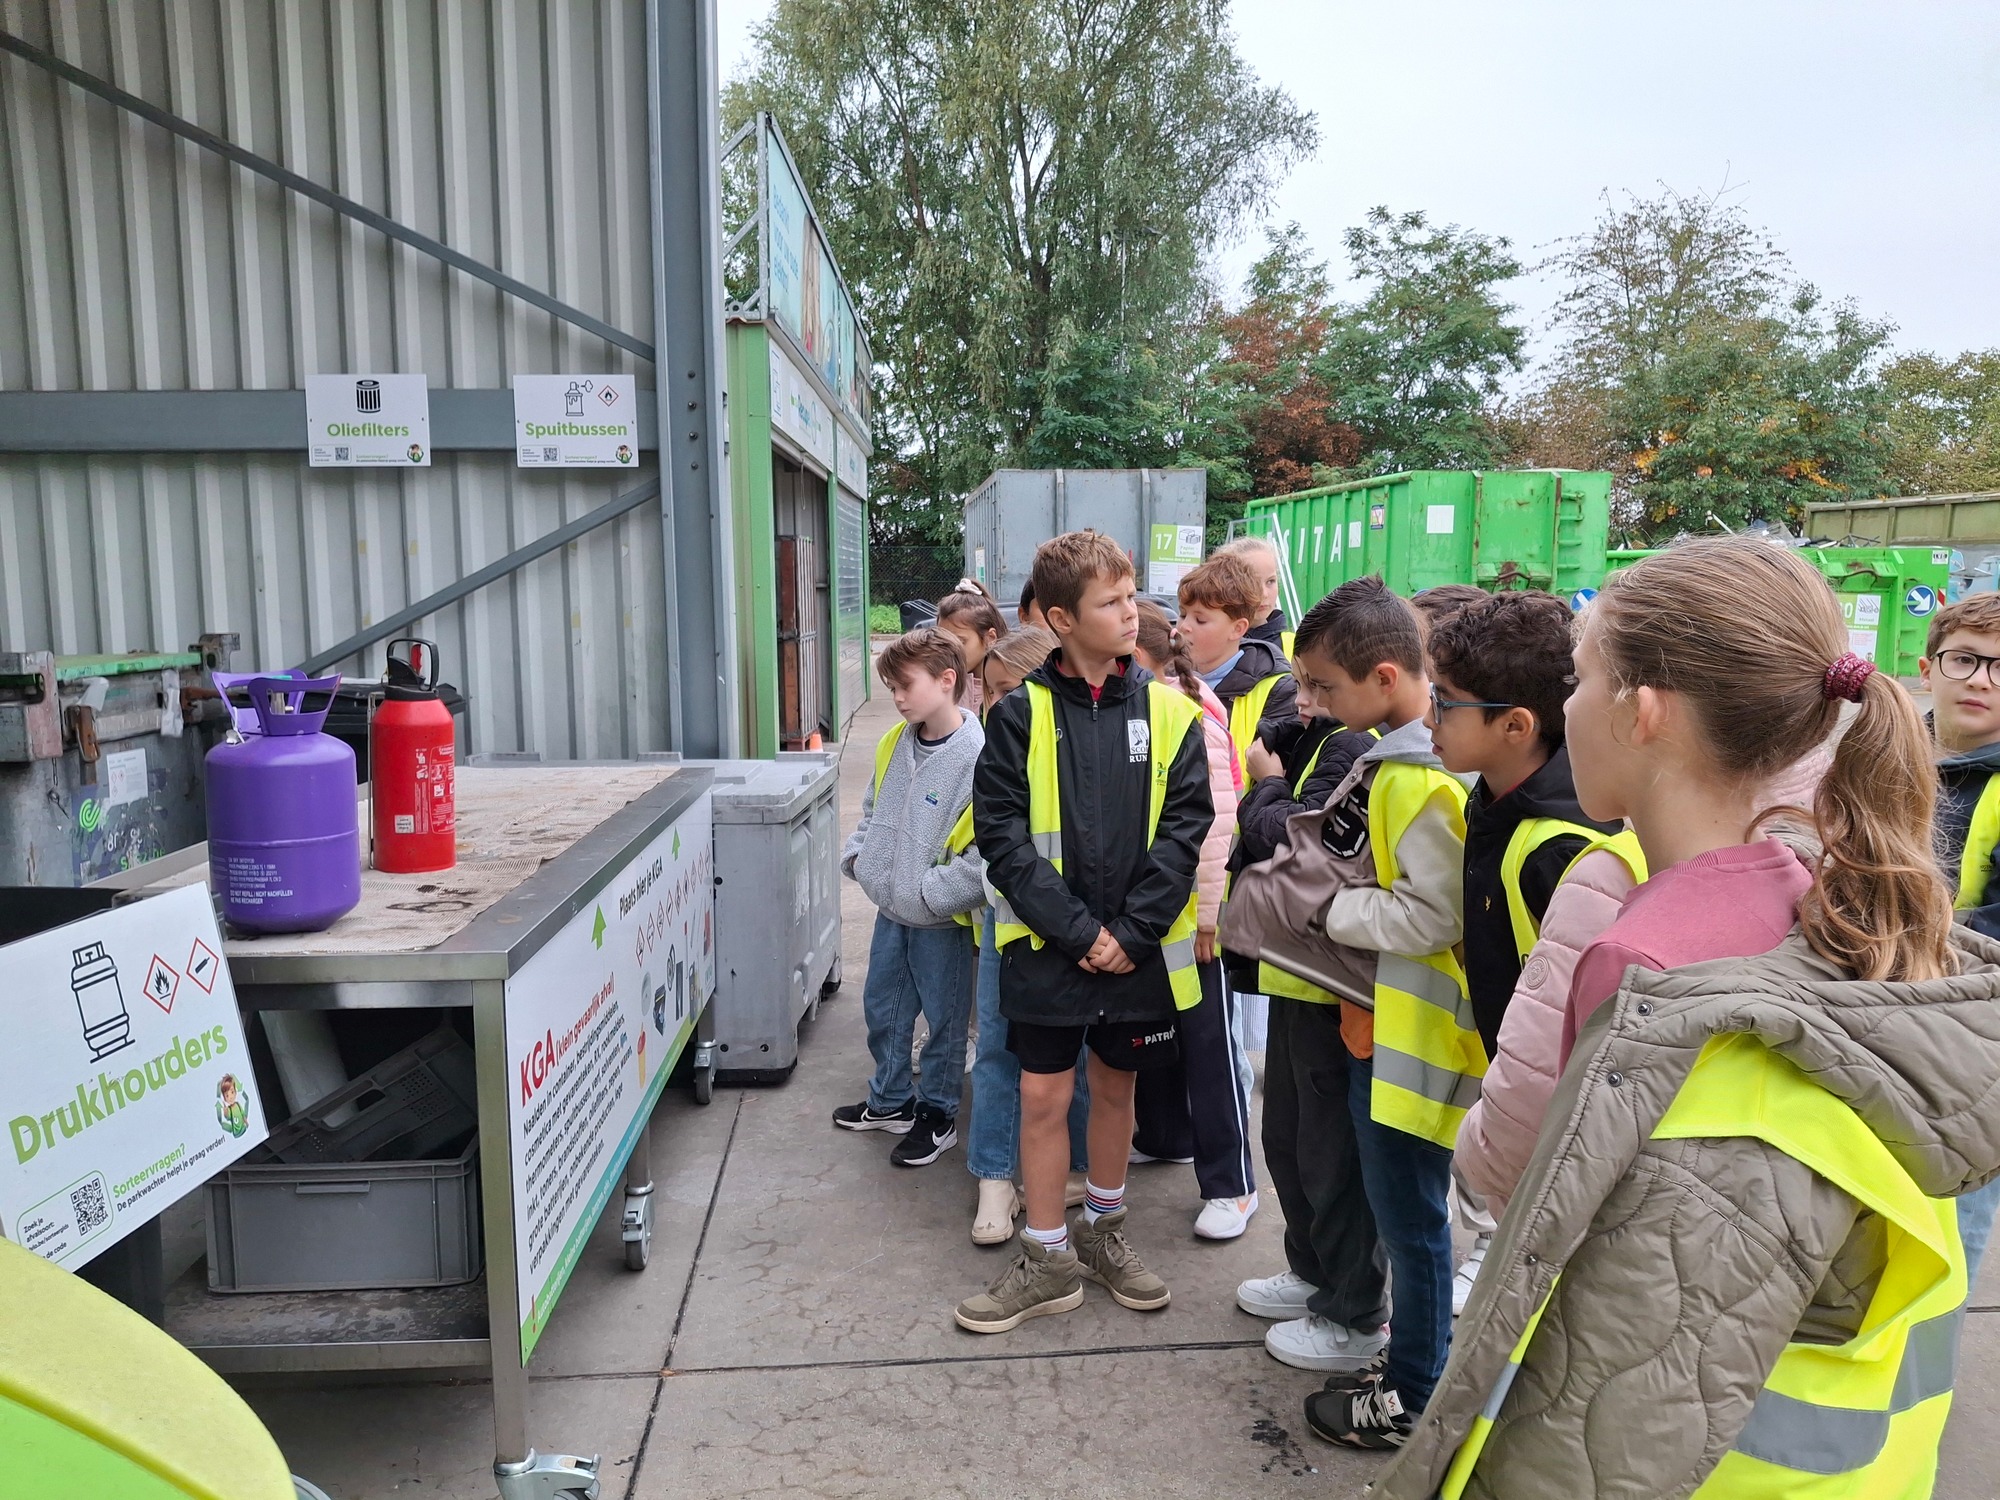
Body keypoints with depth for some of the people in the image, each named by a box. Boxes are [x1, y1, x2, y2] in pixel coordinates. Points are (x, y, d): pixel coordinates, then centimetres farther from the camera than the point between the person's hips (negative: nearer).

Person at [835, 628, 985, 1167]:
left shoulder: (980, 756, -23)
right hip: (891, 910, 7)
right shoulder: (893, 744, 2)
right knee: (882, 1008, 20)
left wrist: (927, 894, -23)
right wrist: (857, 856, 2)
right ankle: (889, 1100, 41)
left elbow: (989, 855, -25)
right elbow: (872, 812, 18)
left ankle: (937, 1115, 30)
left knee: (943, 1020, 11)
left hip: (942, 920, -7)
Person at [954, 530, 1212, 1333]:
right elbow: (1002, 832, -9)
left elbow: (1185, 827, -4)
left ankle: (1103, 1231, 38)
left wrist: (1131, 931, -12)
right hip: (1048, 946, -2)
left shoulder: (1168, 710, -1)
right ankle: (1049, 1259, 23)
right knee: (1043, 1095, 4)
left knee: (1115, 1086, 17)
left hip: (1139, 948, 2)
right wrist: (1076, 931, -14)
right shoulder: (1021, 713, -6)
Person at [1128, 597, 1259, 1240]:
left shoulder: (1190, 715, -16)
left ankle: (1231, 1183, 11)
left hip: (1194, 905, -8)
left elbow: (1217, 820, -19)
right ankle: (1164, 1137, 37)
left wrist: (1204, 915, -17)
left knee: (1208, 1040, 0)